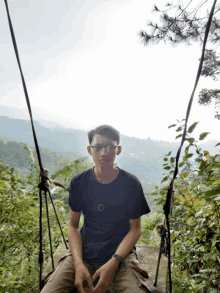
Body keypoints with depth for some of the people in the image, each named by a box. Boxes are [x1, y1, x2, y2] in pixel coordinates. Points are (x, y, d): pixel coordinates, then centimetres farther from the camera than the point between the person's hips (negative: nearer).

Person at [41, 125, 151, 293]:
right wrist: (79, 265, -10)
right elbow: (73, 226, 4)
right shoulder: (78, 183, -2)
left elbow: (135, 229, -1)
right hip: (83, 255, 2)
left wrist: (113, 263, -13)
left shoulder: (131, 184, -8)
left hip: (120, 255, -1)